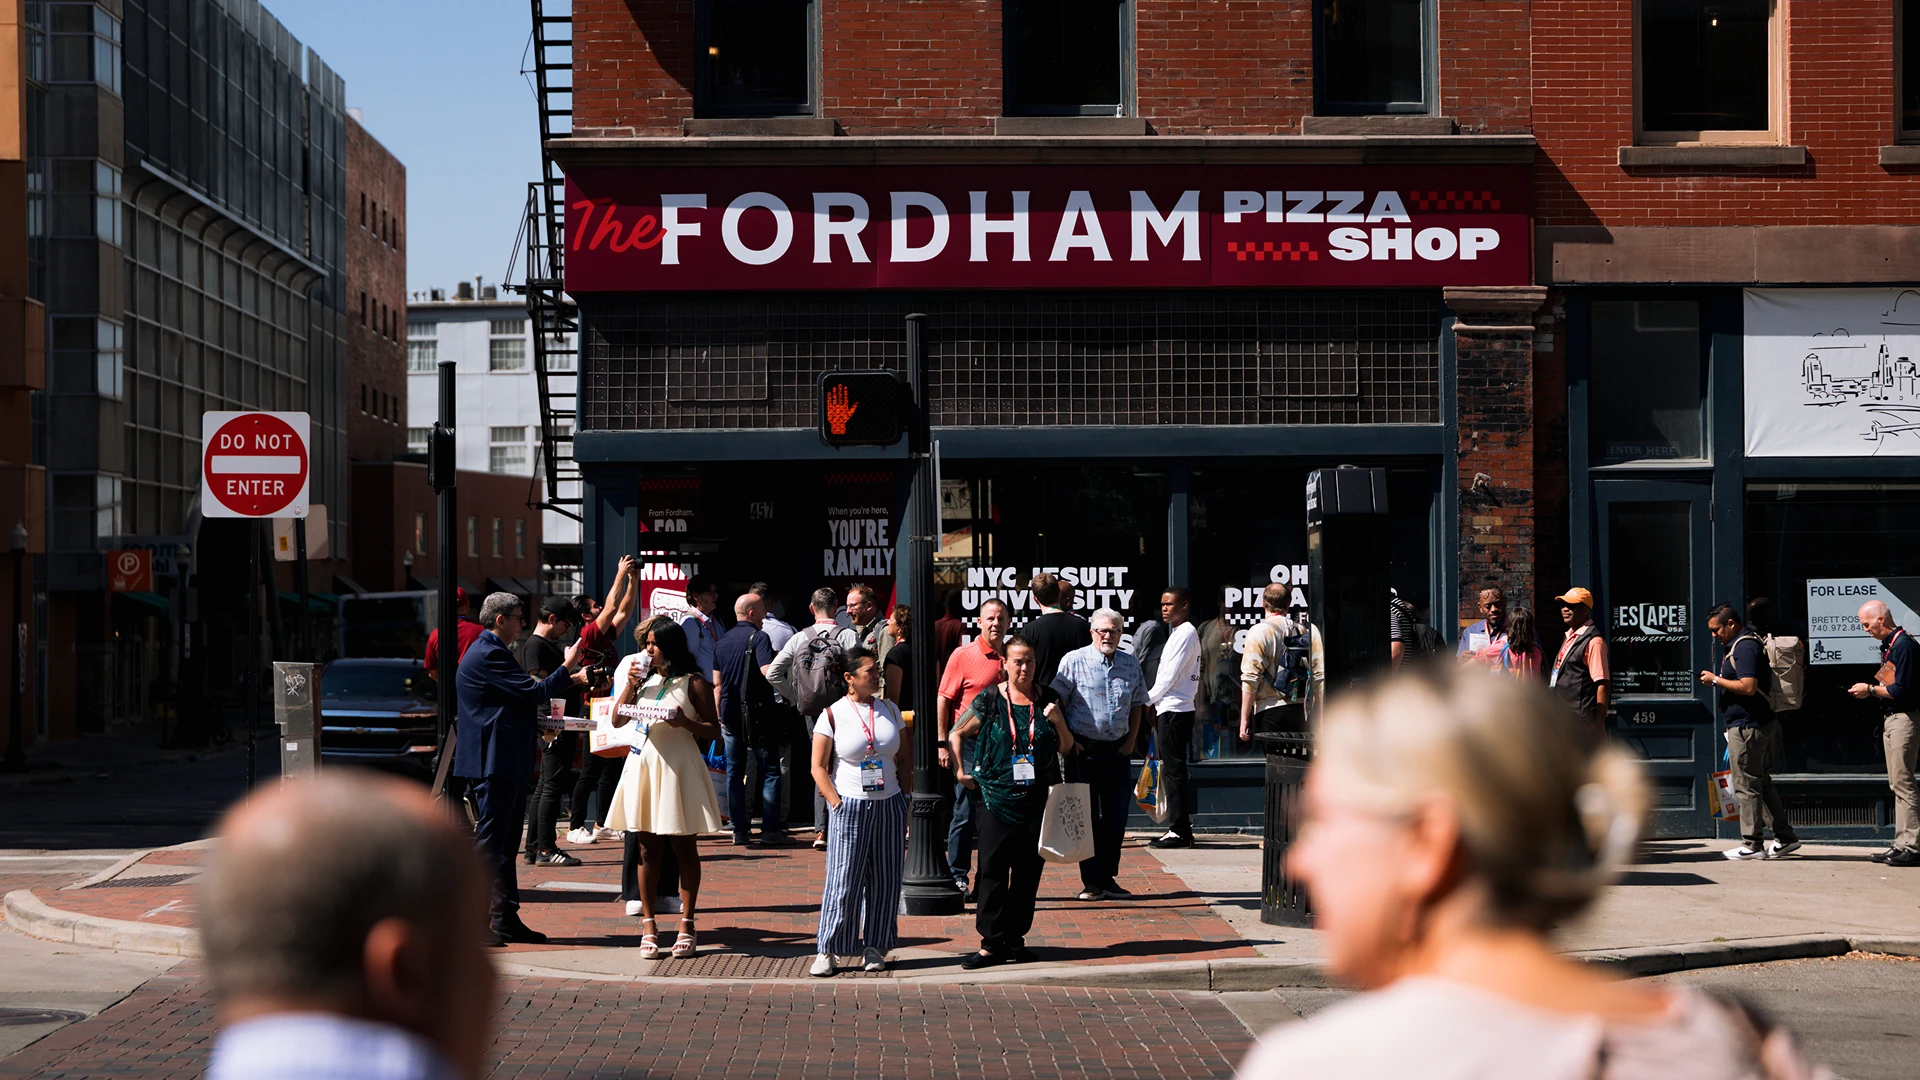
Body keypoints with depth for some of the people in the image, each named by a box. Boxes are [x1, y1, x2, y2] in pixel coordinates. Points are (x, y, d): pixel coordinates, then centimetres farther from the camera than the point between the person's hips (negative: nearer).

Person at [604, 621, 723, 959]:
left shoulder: (693, 683, -2)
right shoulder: (645, 680, 13)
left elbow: (713, 729, -3)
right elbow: (617, 720, 10)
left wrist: (685, 722, -21)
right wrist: (631, 684, 0)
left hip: (678, 767, -4)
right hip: (643, 766, 5)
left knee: (684, 848, 2)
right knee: (647, 848, 6)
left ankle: (686, 924, 8)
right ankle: (648, 924, 10)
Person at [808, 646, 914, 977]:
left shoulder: (889, 709, 8)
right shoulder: (832, 715, -4)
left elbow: (905, 757, 14)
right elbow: (818, 767, -4)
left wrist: (905, 796, 6)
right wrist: (836, 803, -11)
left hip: (890, 804, 4)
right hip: (851, 806, -4)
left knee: (885, 879, 5)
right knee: (843, 880, -5)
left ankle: (874, 946, 14)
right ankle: (826, 950, 2)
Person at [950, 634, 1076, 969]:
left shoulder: (1047, 700, 8)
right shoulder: (989, 700, 0)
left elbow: (1066, 748, 14)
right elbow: (956, 734, 10)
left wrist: (1059, 722, -4)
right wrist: (960, 770, 2)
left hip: (1037, 800, 3)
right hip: (997, 799, -3)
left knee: (1028, 872, 6)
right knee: (993, 870, -5)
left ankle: (1014, 938, 15)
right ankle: (992, 943, -1)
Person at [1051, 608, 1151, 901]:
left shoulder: (1131, 665, 8)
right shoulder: (1073, 661, -5)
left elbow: (1137, 706, 18)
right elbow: (1056, 702, -5)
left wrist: (1130, 740, 7)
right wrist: (1068, 741, -9)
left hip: (1117, 751, 4)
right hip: (1084, 749, -4)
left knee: (1117, 816, 5)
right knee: (1086, 816, 0)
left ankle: (1108, 878, 14)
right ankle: (1091, 882, 5)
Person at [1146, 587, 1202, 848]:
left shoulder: (1185, 634, -11)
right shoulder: (1180, 633, 20)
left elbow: (1170, 676, -15)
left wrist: (1148, 701, -6)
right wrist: (1154, 703, 11)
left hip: (1174, 710, -10)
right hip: (1170, 710, 10)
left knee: (1174, 770, -9)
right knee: (1172, 770, 10)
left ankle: (1179, 830, -9)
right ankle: (1180, 827, 13)